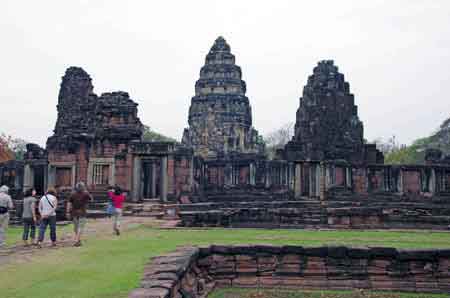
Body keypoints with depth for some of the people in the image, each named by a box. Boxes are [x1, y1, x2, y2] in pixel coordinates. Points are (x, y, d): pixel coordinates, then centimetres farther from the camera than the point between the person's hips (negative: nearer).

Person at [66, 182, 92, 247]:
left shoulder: (73, 194, 1)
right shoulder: (85, 194, -5)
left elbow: (69, 204, -1)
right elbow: (91, 199, 13)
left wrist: (68, 212, 2)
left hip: (74, 213, 3)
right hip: (82, 213, -3)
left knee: (76, 227, 17)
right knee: (80, 227, -2)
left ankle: (76, 239, 24)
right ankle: (77, 241, -8)